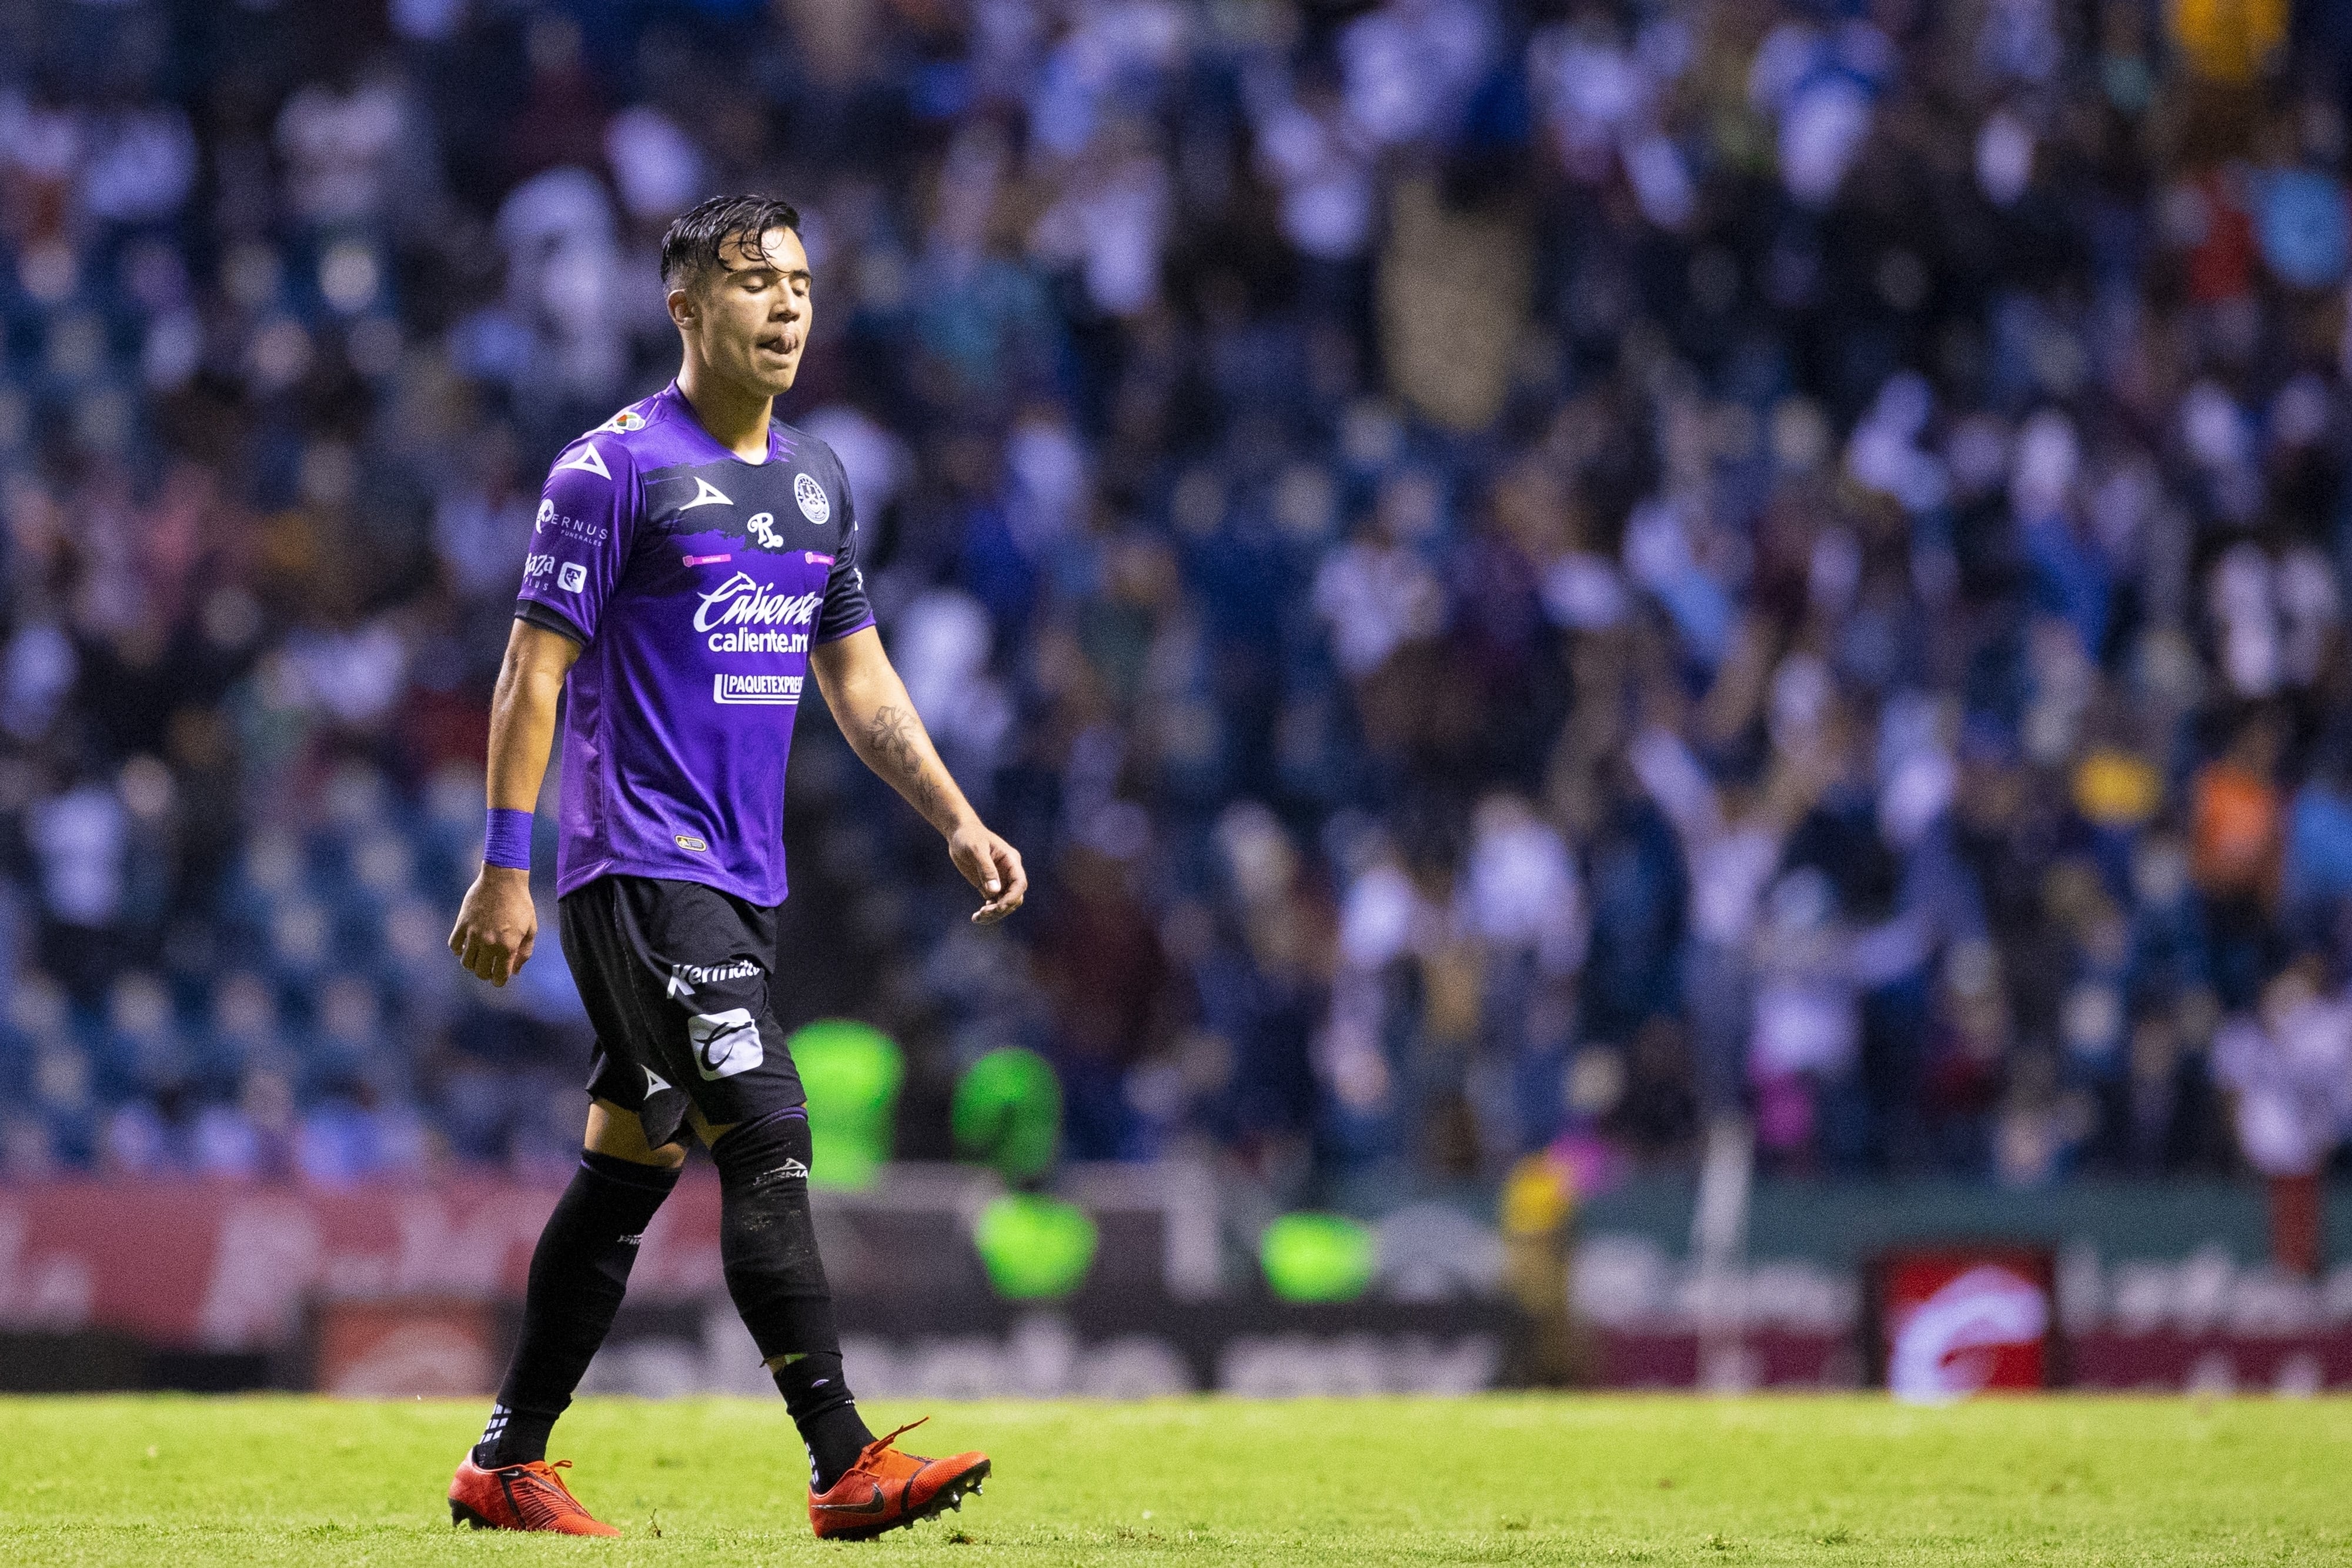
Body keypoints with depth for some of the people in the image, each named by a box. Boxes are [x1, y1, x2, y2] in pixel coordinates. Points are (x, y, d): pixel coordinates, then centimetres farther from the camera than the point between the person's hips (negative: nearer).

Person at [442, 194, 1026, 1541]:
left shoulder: (818, 480, 15)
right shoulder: (615, 469, -8)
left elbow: (860, 682, 21)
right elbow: (535, 675, -9)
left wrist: (958, 820, 10)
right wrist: (505, 870, -13)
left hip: (744, 879, 8)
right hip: (640, 869, -8)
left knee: (631, 1166, 10)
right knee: (768, 1143, -16)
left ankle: (508, 1465, 18)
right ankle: (845, 1466, -20)